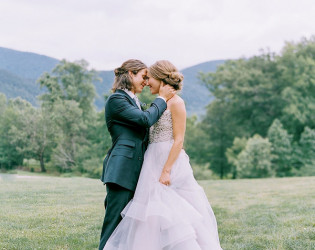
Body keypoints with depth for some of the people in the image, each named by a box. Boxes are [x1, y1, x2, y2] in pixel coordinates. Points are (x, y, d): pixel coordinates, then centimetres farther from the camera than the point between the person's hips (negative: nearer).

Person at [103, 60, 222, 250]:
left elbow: (179, 140, -15)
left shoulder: (176, 102, -10)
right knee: (154, 214, 8)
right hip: (154, 163, 9)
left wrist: (166, 170, -20)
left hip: (170, 161, -8)